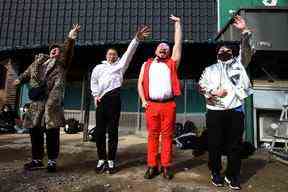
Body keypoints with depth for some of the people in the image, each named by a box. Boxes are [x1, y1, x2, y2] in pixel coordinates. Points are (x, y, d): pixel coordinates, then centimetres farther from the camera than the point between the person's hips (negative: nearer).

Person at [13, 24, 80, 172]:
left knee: (52, 131, -3)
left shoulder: (61, 62, 10)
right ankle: (37, 160, 20)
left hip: (52, 102, -5)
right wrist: (20, 79, 30)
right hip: (37, 102, 5)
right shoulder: (39, 59, 25)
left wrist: (71, 38, -23)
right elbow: (29, 71, 36)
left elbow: (68, 51, -8)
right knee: (35, 130, 8)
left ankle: (52, 161, 8)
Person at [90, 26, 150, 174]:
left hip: (114, 99, -3)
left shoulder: (120, 65, 16)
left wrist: (137, 39, -8)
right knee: (99, 131, 2)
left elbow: (129, 52, 4)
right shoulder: (98, 67, 25)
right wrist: (95, 95, 8)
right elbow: (93, 82, 25)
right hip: (100, 100, 3)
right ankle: (101, 159, 15)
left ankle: (111, 161, 7)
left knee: (112, 131, -1)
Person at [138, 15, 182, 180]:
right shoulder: (147, 64, 18)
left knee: (167, 135, 1)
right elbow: (140, 83, 14)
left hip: (169, 104, 0)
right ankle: (152, 166, 10)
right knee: (153, 135, 3)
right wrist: (143, 100, 2)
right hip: (151, 104, 1)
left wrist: (178, 23, 13)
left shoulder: (172, 63, 16)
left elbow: (178, 43, 11)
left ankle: (166, 166, 9)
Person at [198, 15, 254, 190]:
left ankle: (232, 175, 18)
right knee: (215, 144, 4)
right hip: (215, 112, 0)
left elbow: (247, 51, 3)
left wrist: (244, 31, -8)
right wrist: (213, 92, -6)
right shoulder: (210, 69, 19)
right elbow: (201, 86, 11)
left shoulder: (239, 63, 18)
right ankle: (216, 172, 22)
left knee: (235, 145, 4)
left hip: (236, 110, 0)